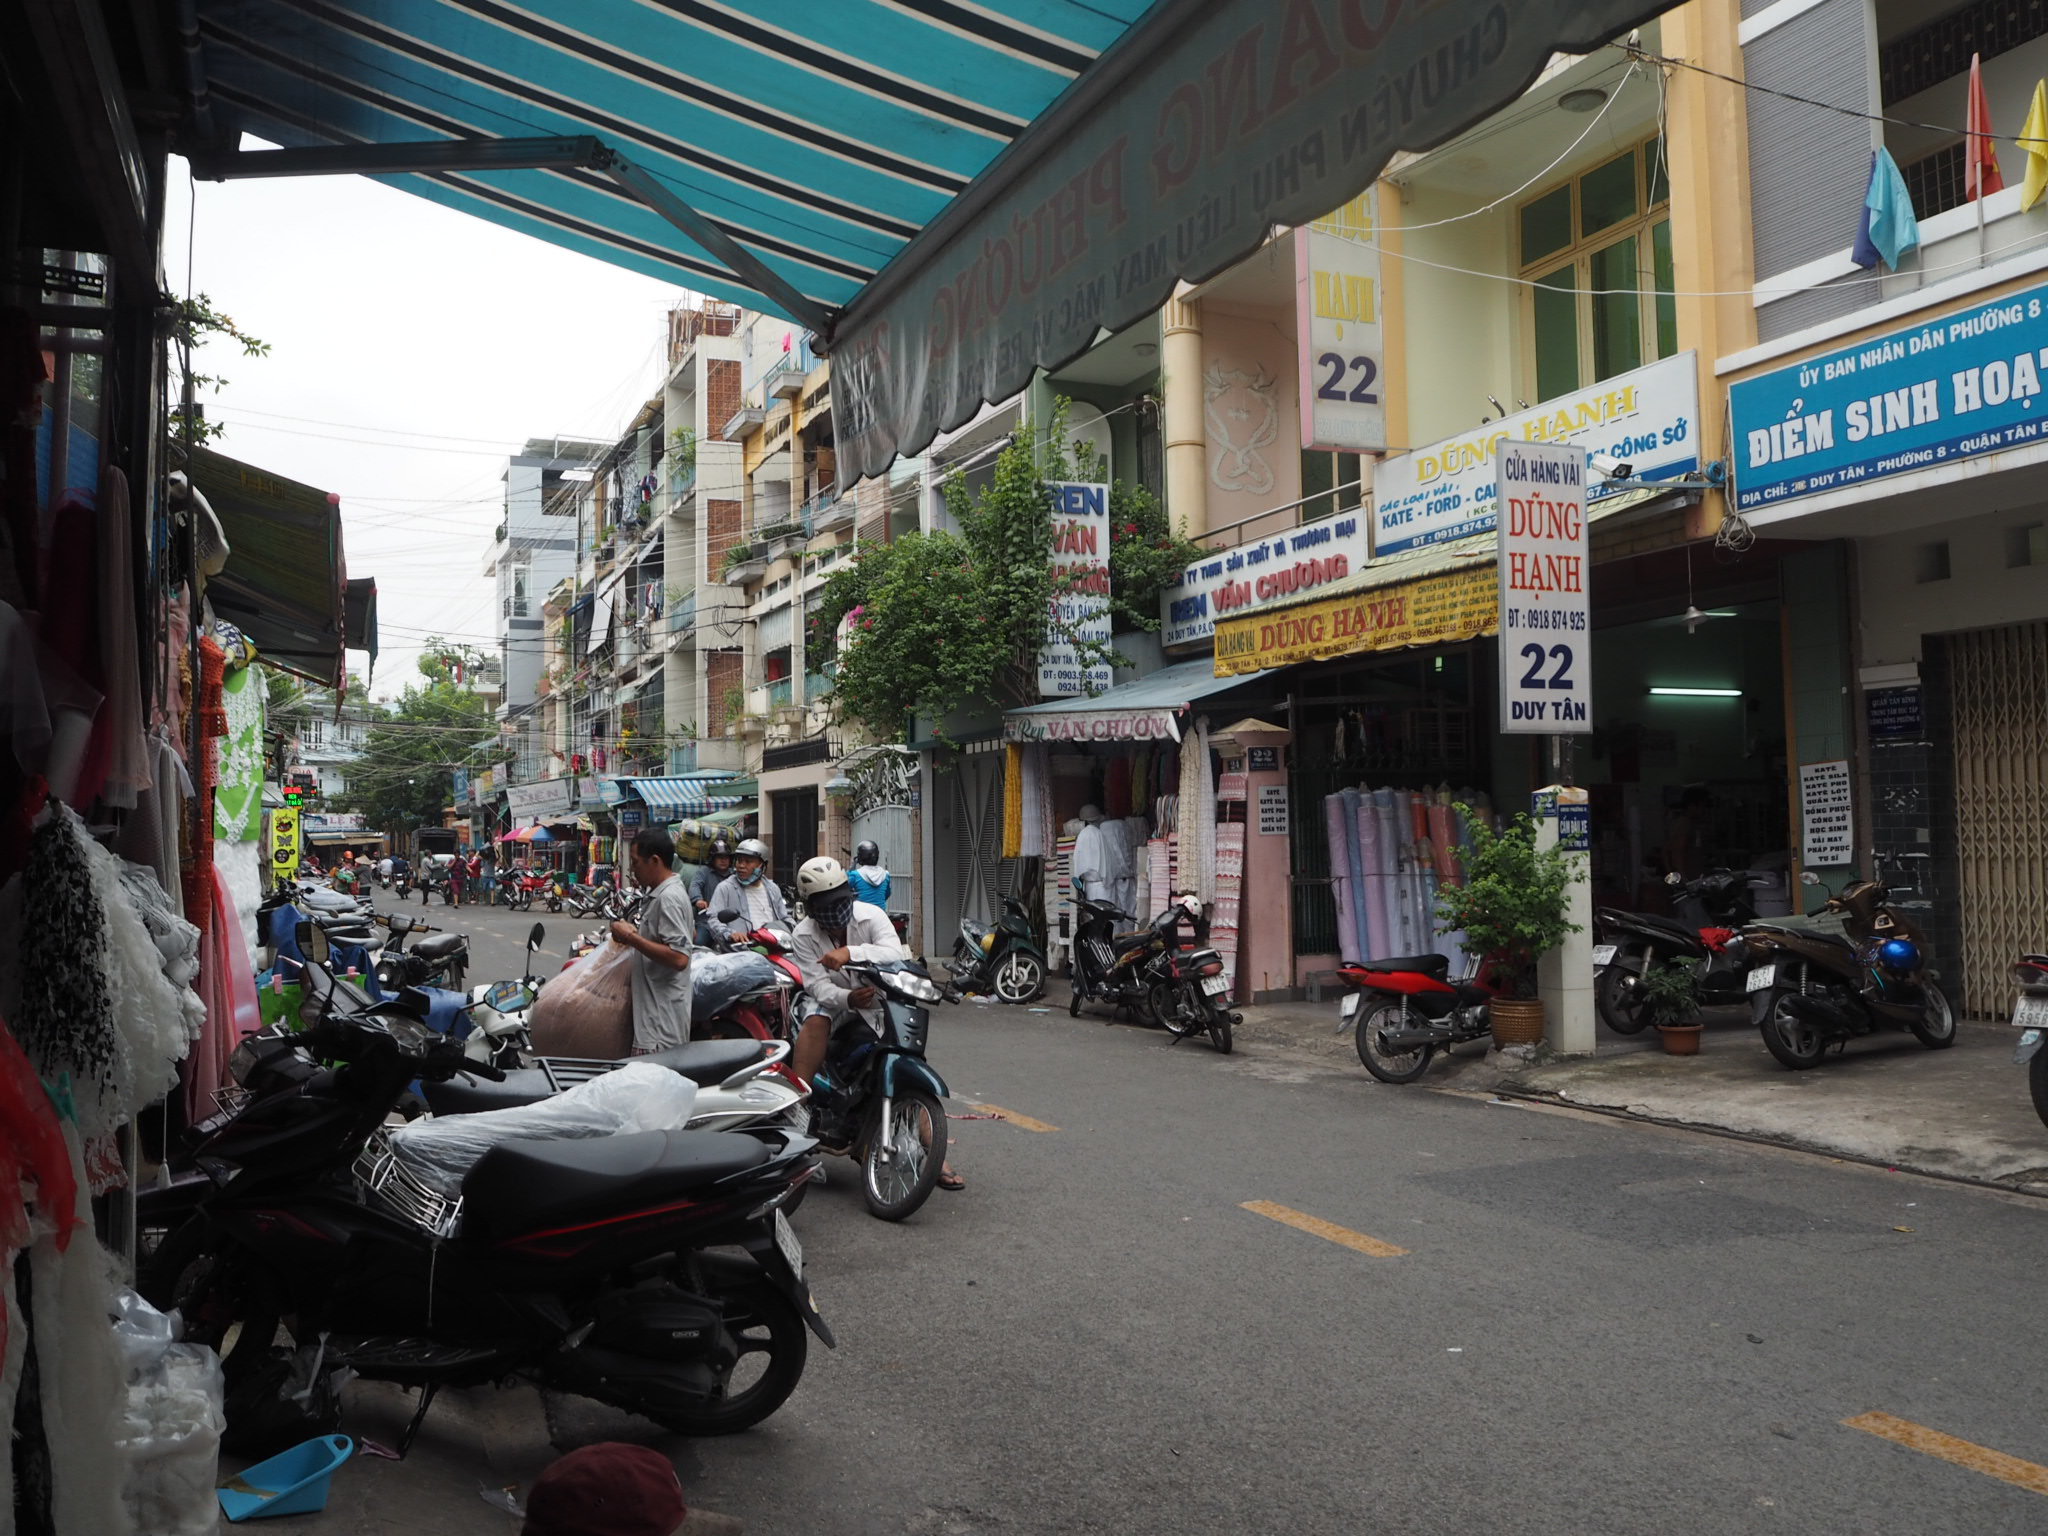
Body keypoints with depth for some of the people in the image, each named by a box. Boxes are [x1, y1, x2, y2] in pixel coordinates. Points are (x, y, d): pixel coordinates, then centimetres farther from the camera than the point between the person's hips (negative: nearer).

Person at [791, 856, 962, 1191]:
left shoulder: (871, 916, -13)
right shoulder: (804, 935, -9)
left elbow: (897, 954, -31)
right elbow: (818, 986, -18)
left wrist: (850, 953, -45)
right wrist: (848, 998, -39)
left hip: (877, 998, 0)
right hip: (833, 1000, 0)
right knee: (815, 1020, -36)